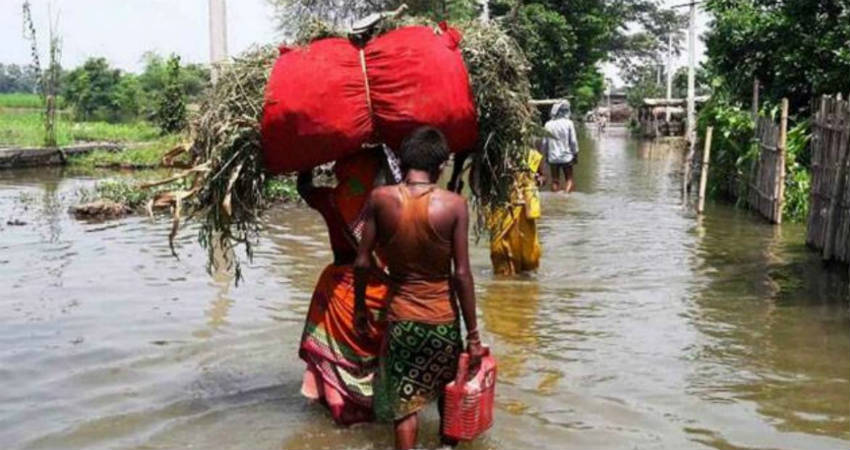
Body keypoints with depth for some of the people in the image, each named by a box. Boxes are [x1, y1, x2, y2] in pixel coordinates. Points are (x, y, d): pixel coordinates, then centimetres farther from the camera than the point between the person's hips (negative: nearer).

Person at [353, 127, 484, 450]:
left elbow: (362, 263, -6)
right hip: (443, 317, 0)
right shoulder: (454, 205, -13)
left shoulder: (380, 199, -9)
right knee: (450, 392, 25)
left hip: (400, 317, 0)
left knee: (405, 404, 10)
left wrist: (359, 307, 11)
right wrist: (473, 334, -5)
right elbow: (461, 274, -12)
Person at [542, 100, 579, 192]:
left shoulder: (548, 124, -1)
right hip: (566, 157, -2)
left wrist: (546, 155, 15)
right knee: (569, 179, 9)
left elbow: (544, 142, 3)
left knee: (555, 181, 11)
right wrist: (576, 155, 4)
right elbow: (573, 141, -7)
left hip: (553, 157, 2)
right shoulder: (568, 123, -9)